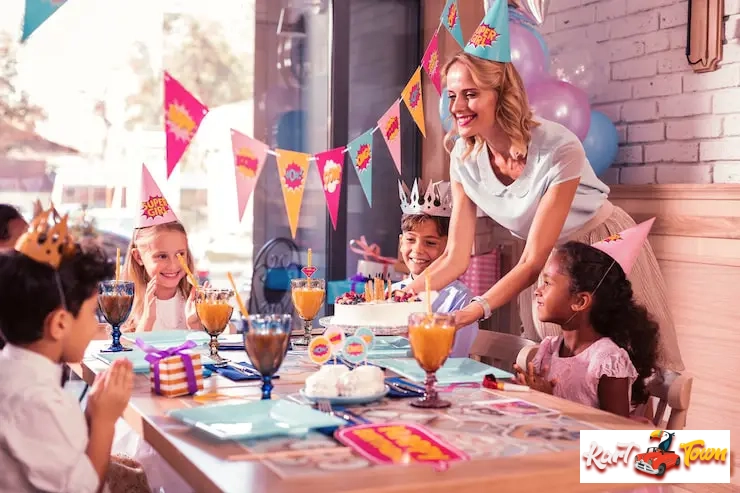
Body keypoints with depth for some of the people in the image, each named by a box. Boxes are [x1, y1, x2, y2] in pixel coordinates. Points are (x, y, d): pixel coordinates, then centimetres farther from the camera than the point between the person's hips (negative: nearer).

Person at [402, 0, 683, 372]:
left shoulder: (557, 150, -31)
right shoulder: (465, 159, -15)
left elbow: (533, 261, -31)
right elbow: (456, 258, -13)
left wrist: (476, 310, -44)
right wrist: (403, 294, -27)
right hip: (545, 262, 5)